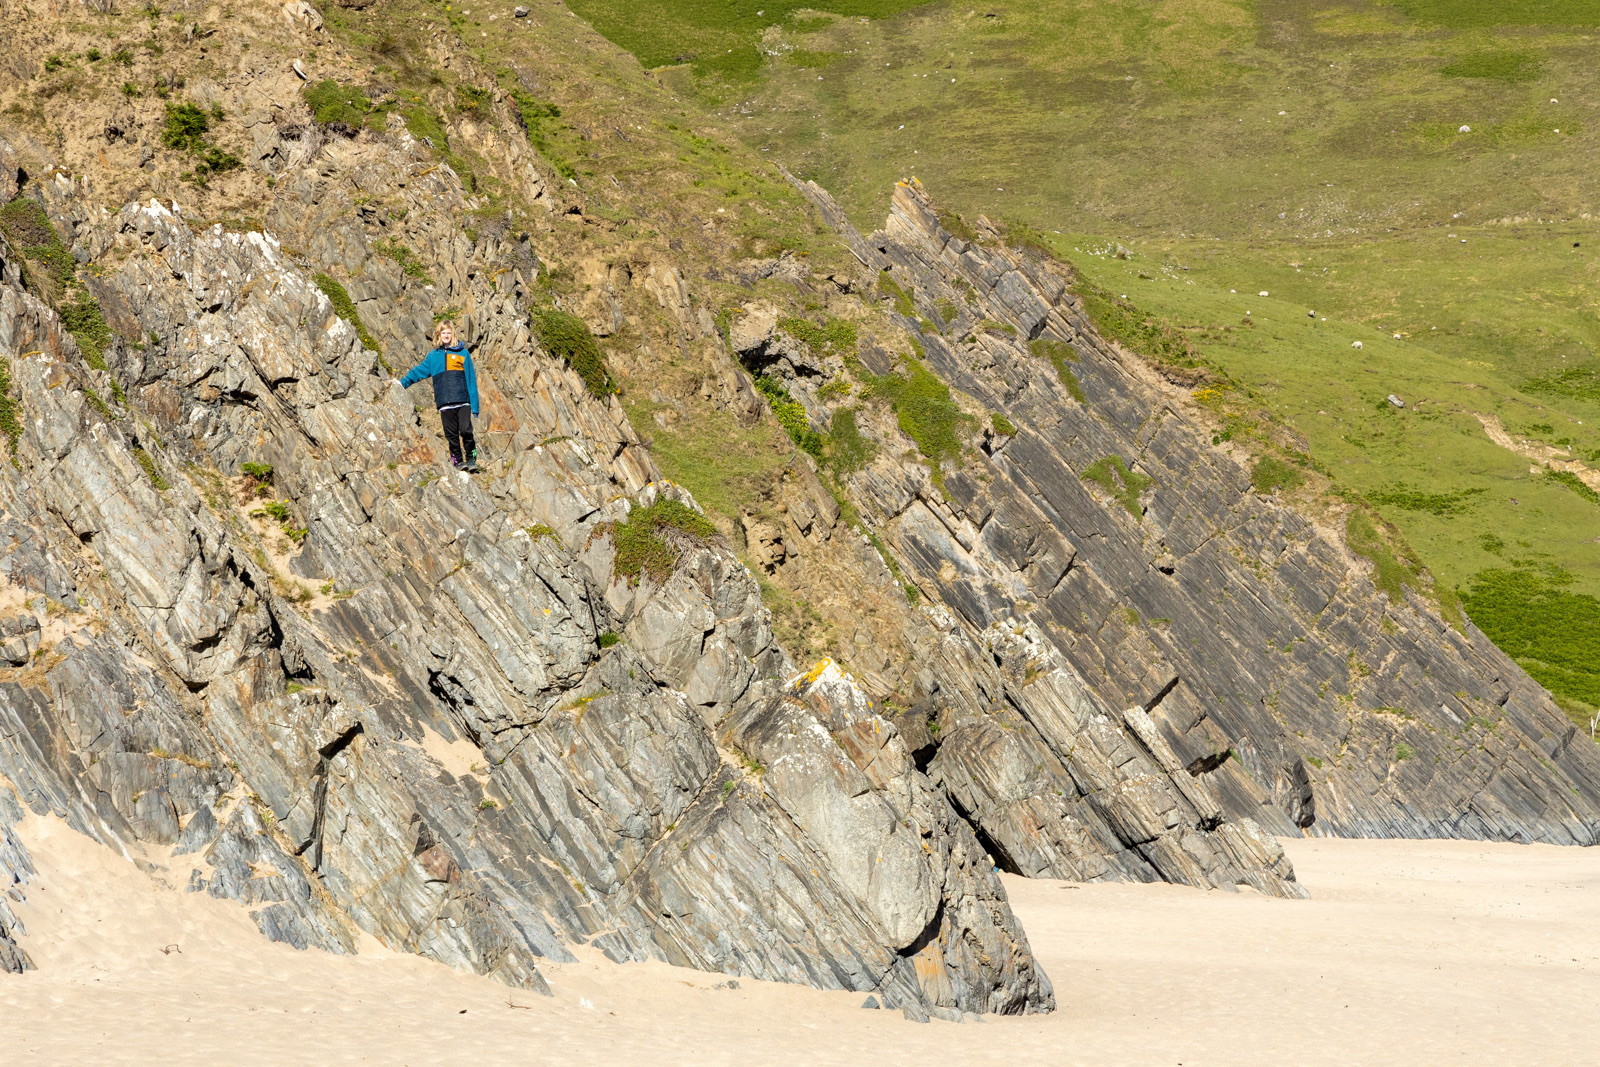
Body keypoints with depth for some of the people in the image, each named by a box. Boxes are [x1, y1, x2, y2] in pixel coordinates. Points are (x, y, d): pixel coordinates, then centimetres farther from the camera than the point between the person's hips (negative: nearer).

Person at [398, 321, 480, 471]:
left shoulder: (463, 353, 10)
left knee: (466, 430, -13)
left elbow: (471, 379, 7)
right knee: (451, 434, 1)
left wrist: (474, 405, 2)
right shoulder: (433, 356, 16)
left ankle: (471, 459, -1)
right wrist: (403, 383, 13)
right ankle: (458, 461, 7)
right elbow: (418, 371, 24)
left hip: (463, 401, -2)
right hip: (445, 403, 2)